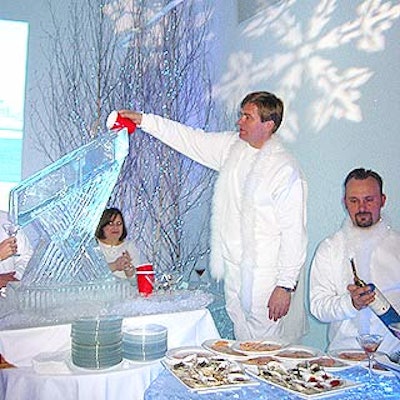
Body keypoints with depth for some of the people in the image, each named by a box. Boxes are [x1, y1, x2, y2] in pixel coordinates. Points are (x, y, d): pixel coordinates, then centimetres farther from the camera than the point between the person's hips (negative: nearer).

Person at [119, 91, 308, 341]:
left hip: (266, 278, -7)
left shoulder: (287, 171, -15)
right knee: (242, 342, 17)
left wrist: (285, 286, -16)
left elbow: (294, 233, -16)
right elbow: (191, 139, 14)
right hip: (233, 270, 7)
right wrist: (144, 120, 10)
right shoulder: (231, 145, 6)